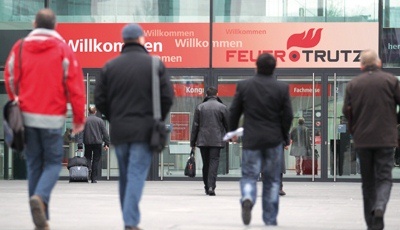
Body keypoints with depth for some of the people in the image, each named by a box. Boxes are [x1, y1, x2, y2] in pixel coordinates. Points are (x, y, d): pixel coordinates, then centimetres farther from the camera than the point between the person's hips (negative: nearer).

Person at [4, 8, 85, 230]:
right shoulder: (63, 49, -4)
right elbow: (75, 85, -4)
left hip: (27, 117, 2)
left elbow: (10, 79, 7)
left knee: (34, 164, 10)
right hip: (53, 118, -2)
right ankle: (40, 196, -21)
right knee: (53, 162, 8)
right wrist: (79, 118, 5)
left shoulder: (20, 47, 2)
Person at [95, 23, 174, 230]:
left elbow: (99, 100, 3)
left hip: (118, 130, 3)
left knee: (125, 177, 14)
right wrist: (157, 120, 10)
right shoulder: (154, 65, -3)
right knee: (137, 175, -6)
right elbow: (167, 97, -5)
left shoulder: (110, 66, 5)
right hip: (144, 131, -3)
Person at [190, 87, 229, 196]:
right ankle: (211, 186, -18)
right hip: (216, 140, -2)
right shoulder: (222, 107, 1)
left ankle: (207, 187, 14)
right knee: (214, 162, -5)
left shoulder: (200, 107, 5)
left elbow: (195, 126, 5)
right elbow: (227, 124, 6)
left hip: (202, 140, 2)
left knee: (205, 164, 11)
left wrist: (193, 142, 9)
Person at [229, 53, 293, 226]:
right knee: (272, 180, 9)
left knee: (249, 175, 5)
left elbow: (234, 112, 2)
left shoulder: (244, 86, -2)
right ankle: (270, 219, 11)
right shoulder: (282, 88, -3)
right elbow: (288, 116, -1)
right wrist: (283, 135, 15)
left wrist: (232, 132, 18)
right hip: (274, 140, 0)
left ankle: (247, 198, -27)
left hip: (251, 139, 0)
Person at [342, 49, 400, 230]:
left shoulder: (353, 84, 2)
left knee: (368, 181, 12)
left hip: (362, 139, 2)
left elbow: (346, 111, 3)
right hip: (385, 138, -2)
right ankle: (380, 207, -25)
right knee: (384, 177, 2)